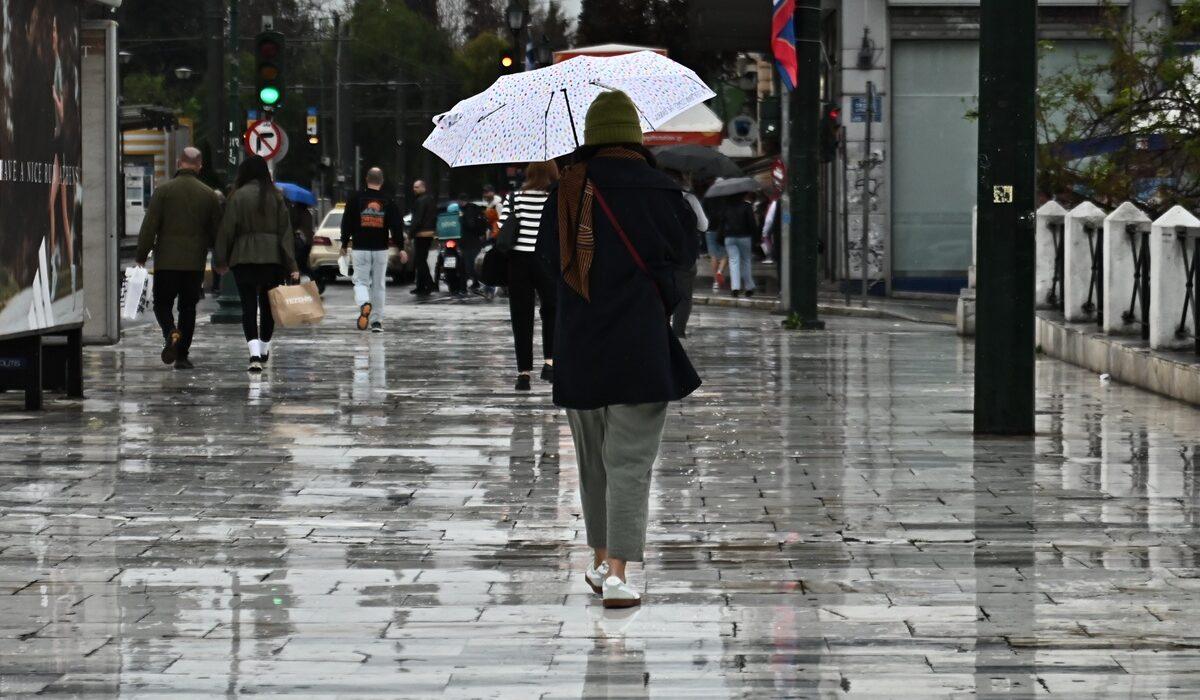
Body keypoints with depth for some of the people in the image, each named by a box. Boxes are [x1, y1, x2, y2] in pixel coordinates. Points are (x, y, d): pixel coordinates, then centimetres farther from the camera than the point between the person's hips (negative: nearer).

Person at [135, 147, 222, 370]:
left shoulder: (163, 190, -5)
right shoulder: (209, 195, 2)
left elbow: (149, 226, -7)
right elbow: (217, 232, 8)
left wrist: (141, 255, 1)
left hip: (166, 261, -2)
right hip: (195, 263, 2)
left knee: (162, 303, 9)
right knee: (188, 307, 10)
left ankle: (171, 332, -20)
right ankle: (182, 355, 8)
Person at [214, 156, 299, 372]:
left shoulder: (239, 196, -5)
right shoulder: (276, 197, 1)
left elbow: (227, 230, -4)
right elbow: (285, 231, -1)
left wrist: (221, 260, 5)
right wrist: (292, 265, -1)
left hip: (243, 258, -2)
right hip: (272, 257, 2)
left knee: (248, 306, -3)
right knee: (268, 305, 16)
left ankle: (255, 354, -19)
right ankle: (264, 350, 30)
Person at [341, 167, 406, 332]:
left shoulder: (355, 199, -2)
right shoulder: (388, 201, 1)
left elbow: (347, 223, 0)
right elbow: (397, 226, -2)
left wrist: (344, 245, 10)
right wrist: (401, 248, 1)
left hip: (360, 249, -1)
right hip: (381, 250, 1)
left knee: (361, 281, 5)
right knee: (379, 285, 10)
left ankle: (364, 304, -26)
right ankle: (376, 321, 10)